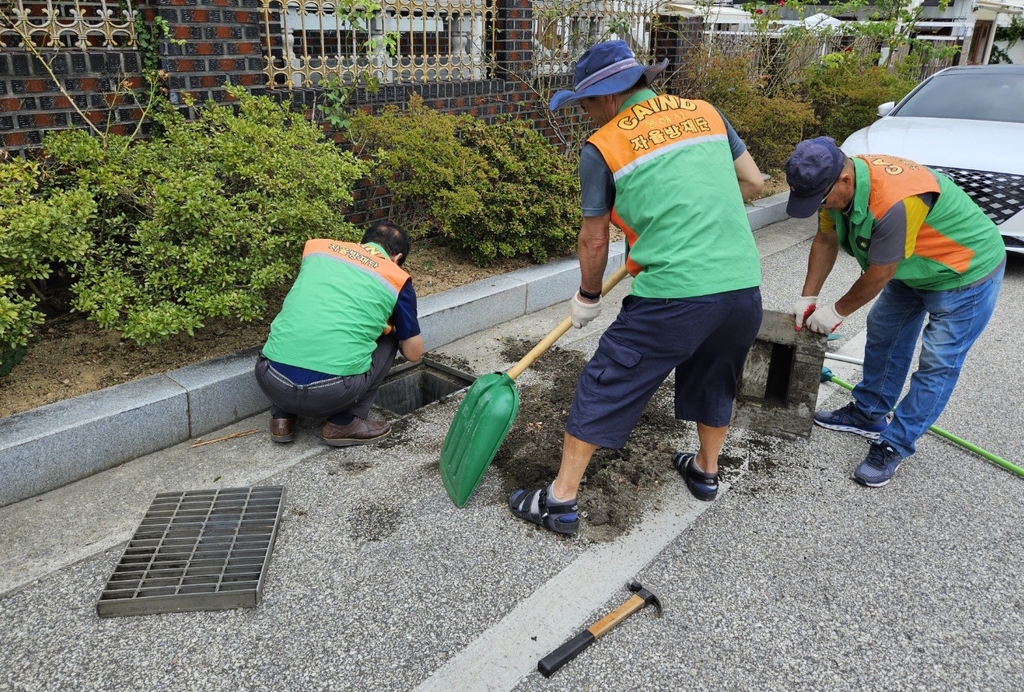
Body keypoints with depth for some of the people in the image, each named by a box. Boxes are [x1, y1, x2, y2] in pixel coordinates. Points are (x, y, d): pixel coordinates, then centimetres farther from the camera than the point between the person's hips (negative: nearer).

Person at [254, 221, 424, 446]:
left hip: (271, 380, 4)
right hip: (331, 393, -3)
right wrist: (395, 329, 41)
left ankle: (281, 418, 23)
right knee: (388, 340, 23)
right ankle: (344, 423, 13)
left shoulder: (317, 247, 19)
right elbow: (414, 353, 19)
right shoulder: (397, 280, 10)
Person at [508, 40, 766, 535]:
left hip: (674, 295, -5)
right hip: (744, 285, 6)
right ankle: (706, 470, 48)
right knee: (714, 379, 29)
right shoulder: (707, 113, 12)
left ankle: (560, 501, 17)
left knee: (605, 388, 7)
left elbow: (594, 241, 5)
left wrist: (587, 297, 20)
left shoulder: (602, 147, -1)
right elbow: (753, 183, 18)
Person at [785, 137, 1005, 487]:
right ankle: (868, 414, 30)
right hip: (913, 266, 9)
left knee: (938, 364, -6)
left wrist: (837, 312, -15)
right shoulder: (835, 184, -16)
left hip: (966, 273, -8)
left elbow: (879, 275, -30)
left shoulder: (895, 202, -41)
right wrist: (808, 297, -4)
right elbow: (825, 241, -2)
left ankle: (893, 446, 3)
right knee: (882, 332, 15)